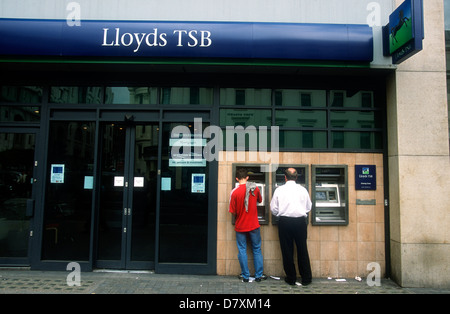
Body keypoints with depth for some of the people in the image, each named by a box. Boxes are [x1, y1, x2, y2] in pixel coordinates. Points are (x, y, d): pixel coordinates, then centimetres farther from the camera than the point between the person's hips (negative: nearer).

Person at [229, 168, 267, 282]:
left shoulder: (234, 192, -16)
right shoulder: (255, 189, -7)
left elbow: (233, 212, -11)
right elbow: (260, 200, 13)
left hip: (240, 226, -2)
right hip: (254, 225, 2)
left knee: (242, 250, 9)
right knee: (257, 249, 14)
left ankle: (245, 276, 16)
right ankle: (258, 275, 20)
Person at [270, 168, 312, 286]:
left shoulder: (279, 190, -4)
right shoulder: (303, 190, -1)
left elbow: (273, 209, -1)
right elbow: (308, 207, 8)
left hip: (285, 222, -1)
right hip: (300, 221, 1)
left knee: (287, 251, 9)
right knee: (302, 250, 11)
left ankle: (291, 278, 18)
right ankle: (306, 278, 20)